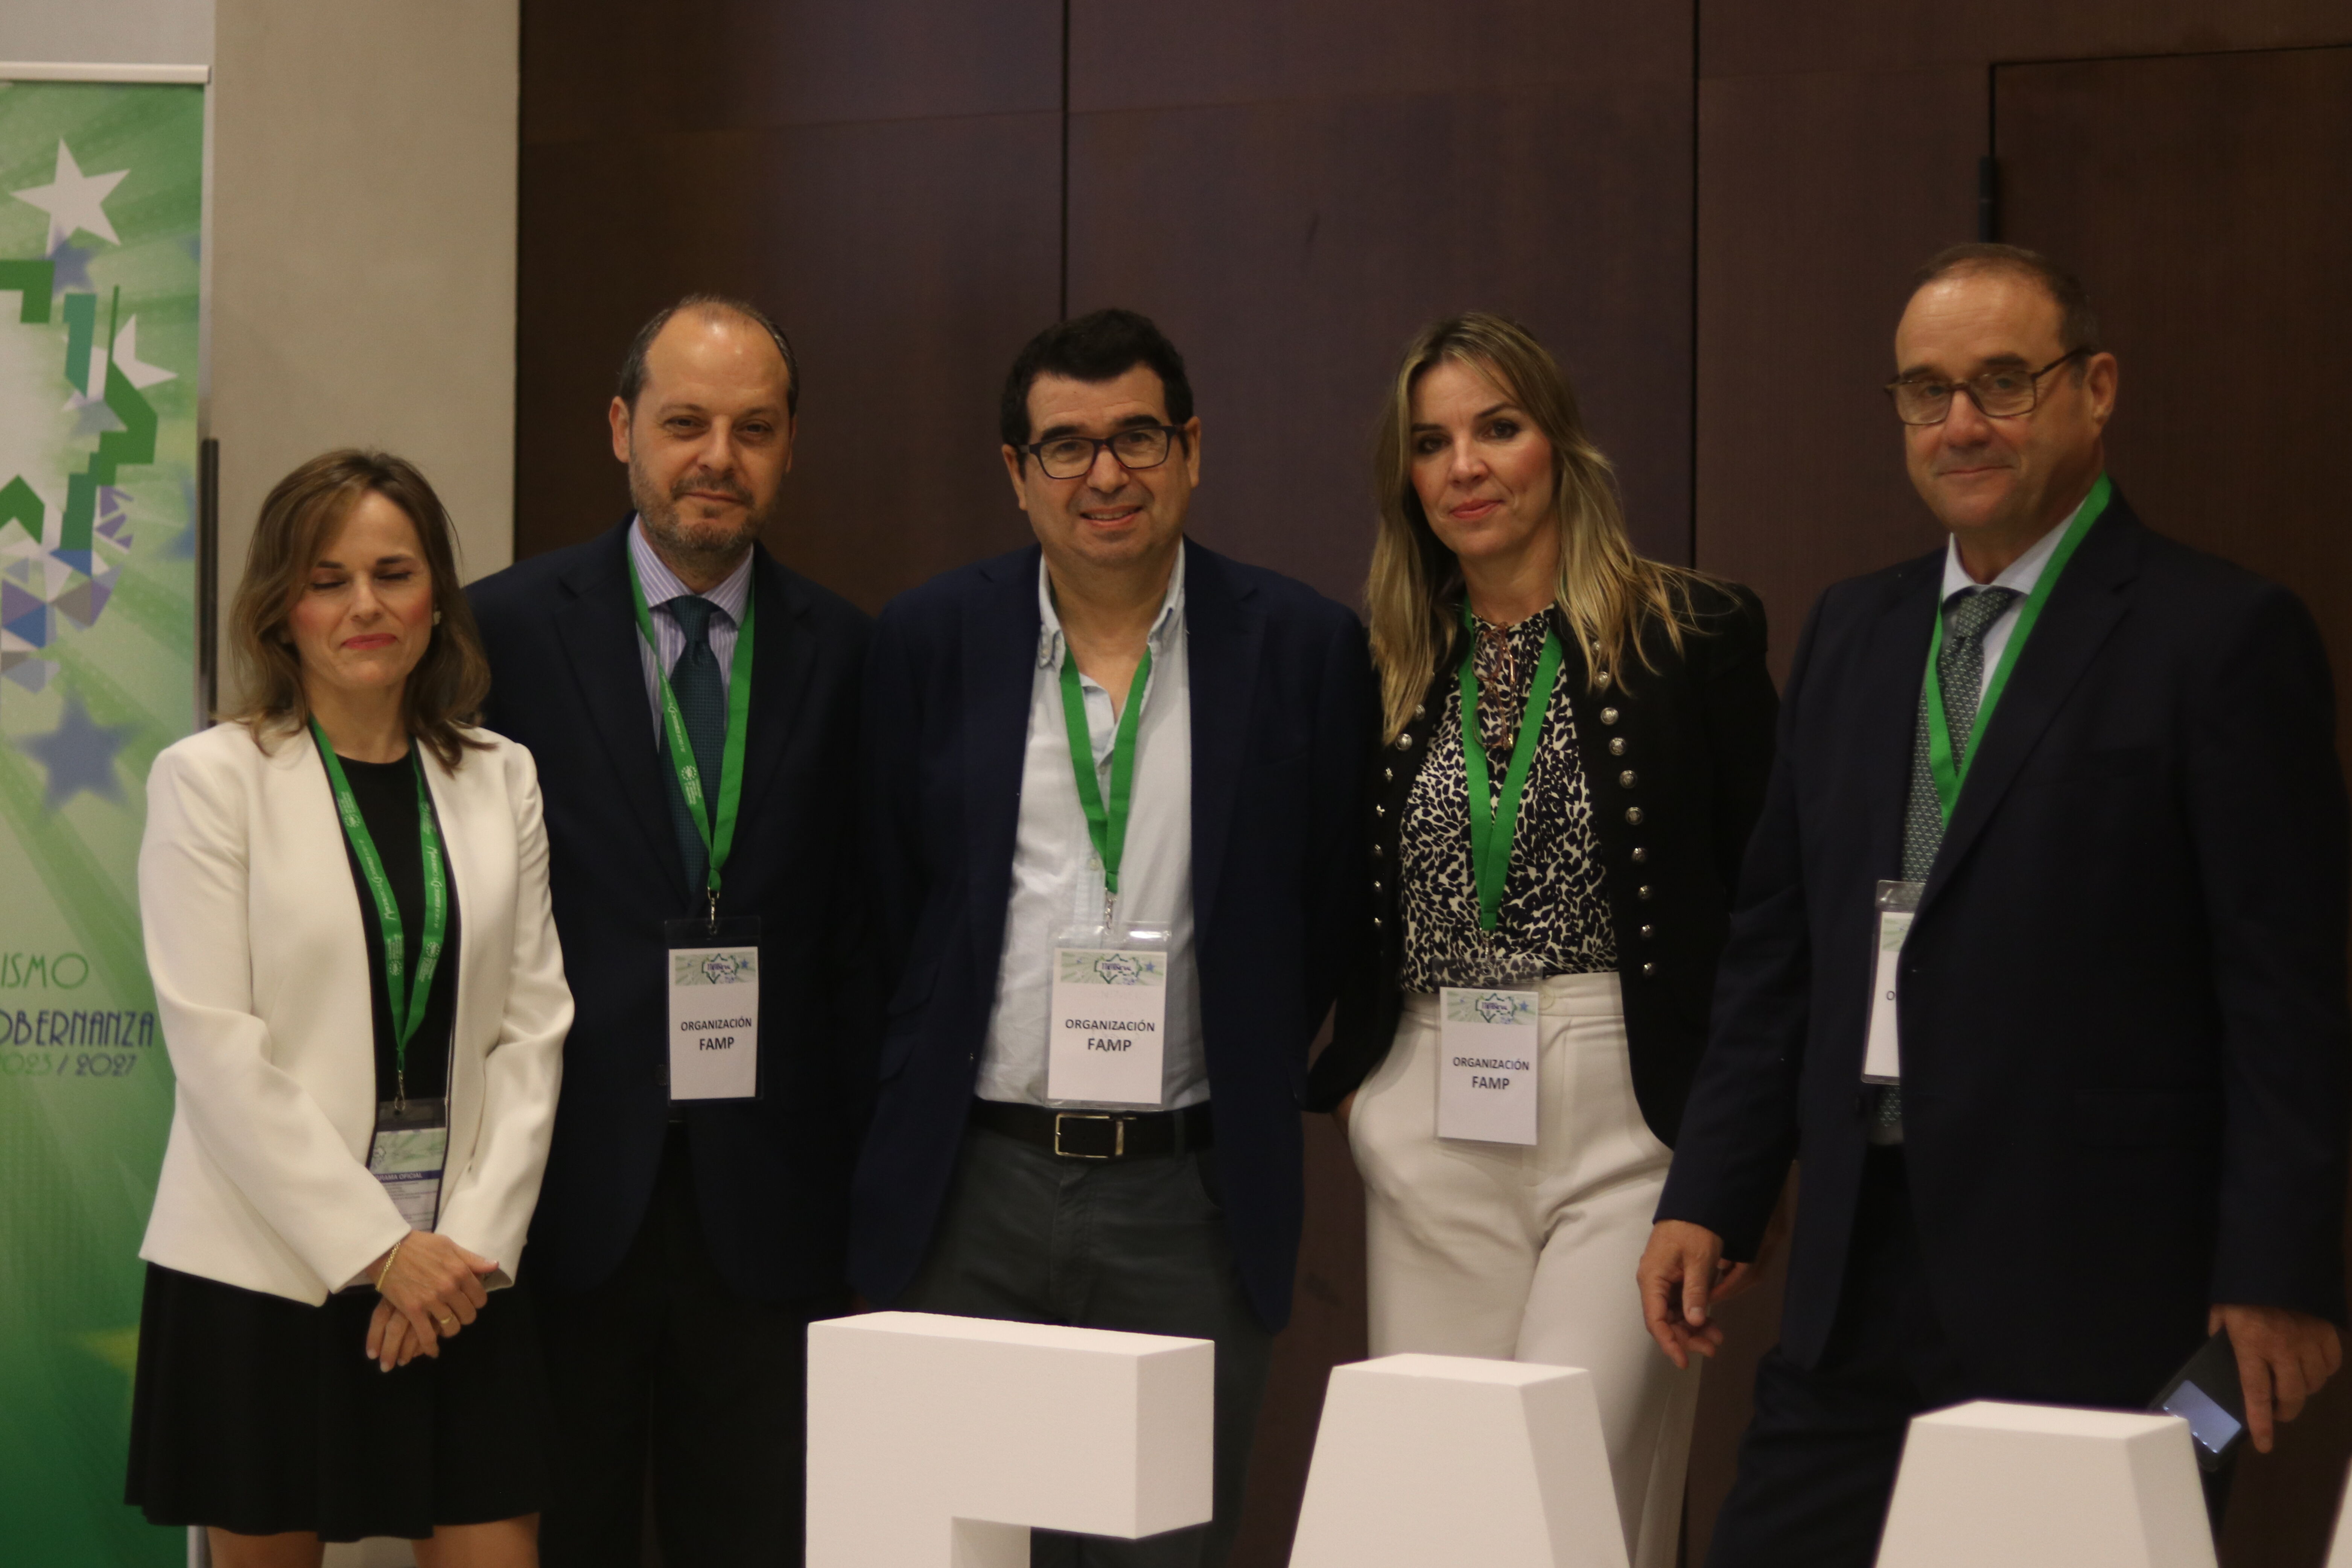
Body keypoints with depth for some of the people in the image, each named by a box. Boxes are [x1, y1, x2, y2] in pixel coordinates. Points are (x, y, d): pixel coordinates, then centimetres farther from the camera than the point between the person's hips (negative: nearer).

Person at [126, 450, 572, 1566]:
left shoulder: (500, 780, 9)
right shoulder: (210, 779, -3)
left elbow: (533, 1025, 6)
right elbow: (215, 1046, -9)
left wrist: (473, 1236, -6)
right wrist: (376, 1247, -12)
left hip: (458, 1266, 3)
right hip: (267, 1266, -3)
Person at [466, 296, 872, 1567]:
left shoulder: (841, 654, 7)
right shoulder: (509, 629, 1)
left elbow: (856, 936, 6)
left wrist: (850, 1165, 0)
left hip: (767, 1207, 2)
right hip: (568, 1185, -2)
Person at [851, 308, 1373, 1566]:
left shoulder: (1305, 648, 1)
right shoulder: (930, 641, 4)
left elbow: (1331, 907, 8)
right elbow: (880, 896, 11)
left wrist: (1252, 1089, 6)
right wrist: (925, 1087, 9)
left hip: (1193, 1195, -1)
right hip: (968, 1195, 1)